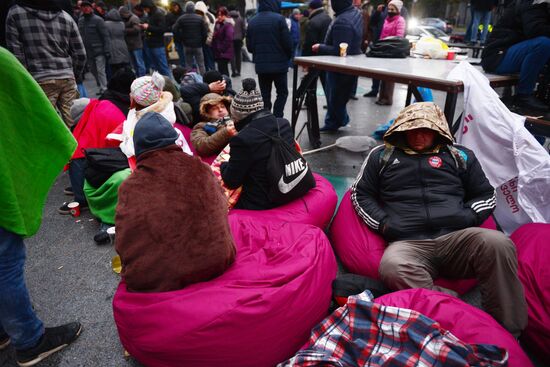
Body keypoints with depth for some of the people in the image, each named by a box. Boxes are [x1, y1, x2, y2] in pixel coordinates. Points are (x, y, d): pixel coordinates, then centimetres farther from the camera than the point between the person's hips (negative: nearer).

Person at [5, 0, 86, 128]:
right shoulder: (66, 17, 7)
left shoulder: (15, 13, 1)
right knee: (72, 124, 6)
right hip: (67, 78, 3)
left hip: (40, 80, -3)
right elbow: (80, 54, 8)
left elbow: (17, 55, -3)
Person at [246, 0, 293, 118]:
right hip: (279, 63, -4)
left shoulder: (252, 21, 5)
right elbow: (287, 42, -10)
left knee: (265, 95, 11)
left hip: (261, 65, 4)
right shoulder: (279, 18, -10)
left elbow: (249, 46, 8)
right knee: (282, 92, 8)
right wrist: (288, 57, 8)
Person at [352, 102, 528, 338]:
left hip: (456, 239, 2)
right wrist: (383, 223, 4)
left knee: (498, 243, -30)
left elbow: (486, 195, 28)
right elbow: (360, 194, 22)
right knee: (392, 267, -37)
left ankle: (508, 334, -17)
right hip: (407, 243, -2)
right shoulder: (383, 155, 21)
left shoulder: (459, 156, 24)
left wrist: (467, 217, 5)